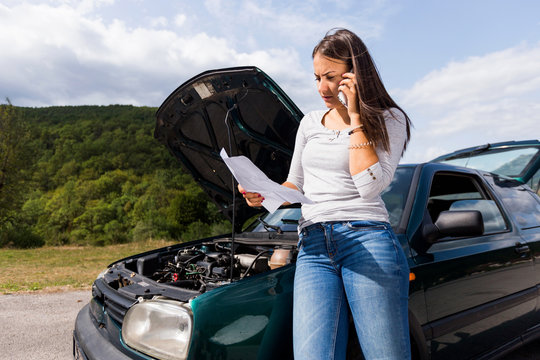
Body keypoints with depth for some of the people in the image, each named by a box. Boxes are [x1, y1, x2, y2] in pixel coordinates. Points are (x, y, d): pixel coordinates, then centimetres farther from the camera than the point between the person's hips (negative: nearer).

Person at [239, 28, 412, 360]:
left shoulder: (389, 120, 7)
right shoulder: (310, 123, 20)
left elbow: (370, 186, -10)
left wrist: (355, 115, -5)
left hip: (368, 240, -3)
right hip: (314, 246, 4)